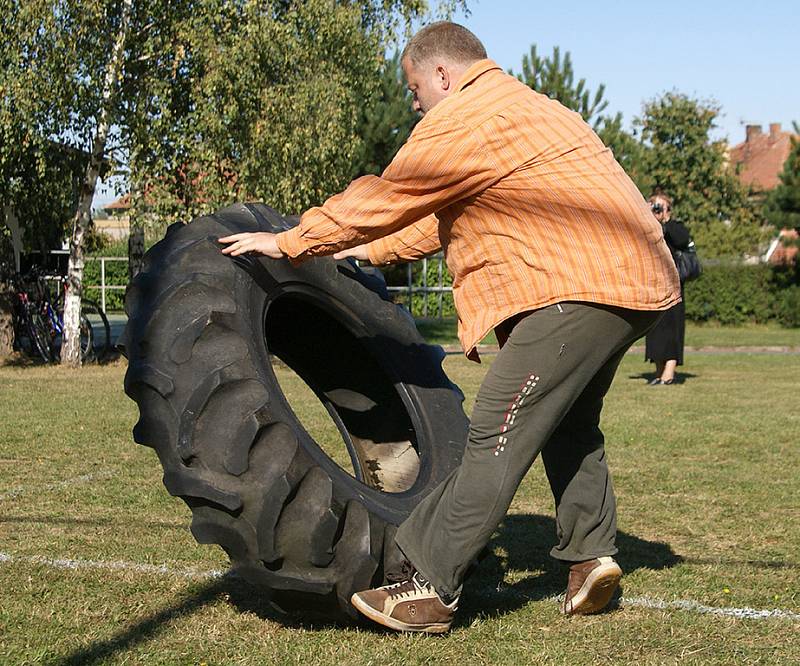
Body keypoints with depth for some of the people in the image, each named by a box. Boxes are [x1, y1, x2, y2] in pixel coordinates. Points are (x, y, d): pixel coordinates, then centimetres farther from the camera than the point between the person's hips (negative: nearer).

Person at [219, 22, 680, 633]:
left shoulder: (464, 118, -5)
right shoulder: (521, 107, 28)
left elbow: (384, 200, -3)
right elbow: (445, 216, 33)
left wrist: (286, 243, 6)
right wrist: (372, 252, 36)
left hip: (583, 284, -11)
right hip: (636, 281, 11)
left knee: (498, 436, -10)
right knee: (568, 424, 23)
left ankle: (429, 587, -9)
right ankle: (591, 553, 19)